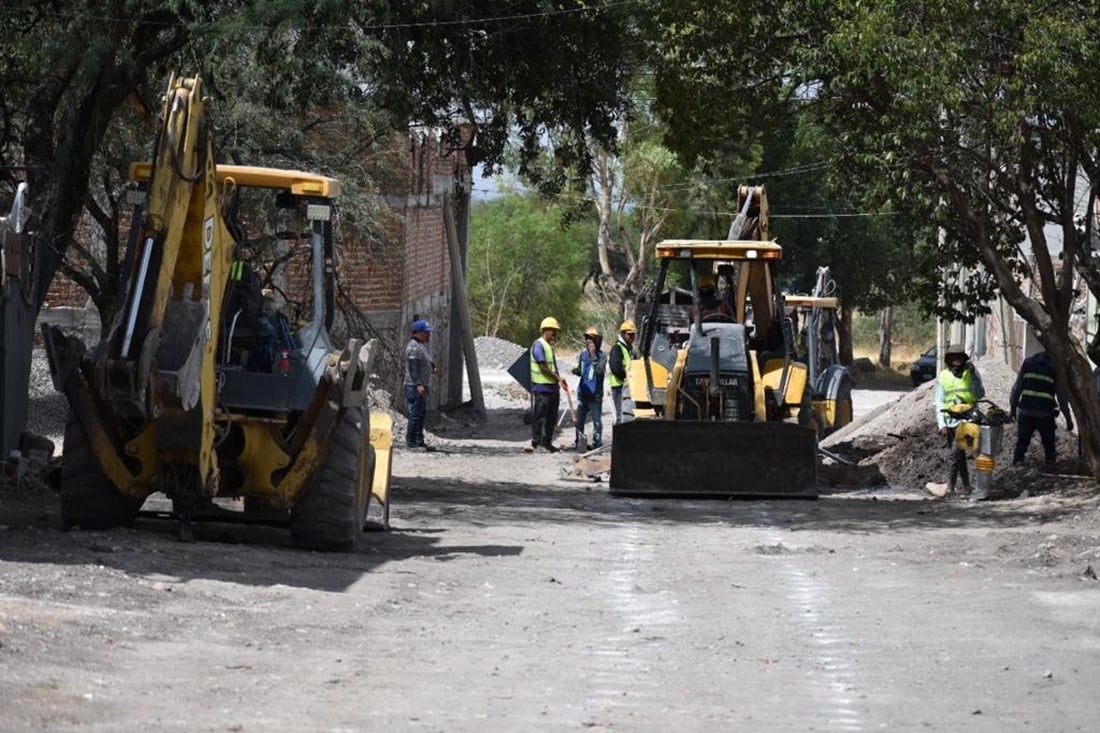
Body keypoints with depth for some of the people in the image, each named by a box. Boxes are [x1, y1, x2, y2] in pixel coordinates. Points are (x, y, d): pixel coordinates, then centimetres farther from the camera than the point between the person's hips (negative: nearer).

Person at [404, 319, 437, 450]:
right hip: (414, 386, -11)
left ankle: (419, 441, 21)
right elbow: (412, 367, -23)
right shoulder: (413, 347, -15)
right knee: (415, 414, -10)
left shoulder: (422, 346, 18)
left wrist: (432, 367, 11)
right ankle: (411, 442, -8)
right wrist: (418, 384, -28)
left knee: (422, 414, 14)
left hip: (421, 386, 11)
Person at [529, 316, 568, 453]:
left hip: (552, 387, 9)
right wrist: (558, 378, -13)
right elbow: (543, 367, -17)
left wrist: (559, 380, 16)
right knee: (540, 415, -6)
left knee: (552, 417, 11)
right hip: (542, 387, -9)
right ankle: (536, 442, -3)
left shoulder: (549, 346, 19)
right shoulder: (538, 345, -11)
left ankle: (547, 442, 17)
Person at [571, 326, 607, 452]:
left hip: (595, 394, -6)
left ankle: (597, 442, 2)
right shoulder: (583, 355, 10)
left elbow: (600, 370, -22)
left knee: (596, 420, -4)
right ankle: (579, 442, 20)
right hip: (583, 392, 6)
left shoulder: (602, 356, -6)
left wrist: (594, 355, -22)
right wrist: (576, 370, -3)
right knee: (579, 419, 10)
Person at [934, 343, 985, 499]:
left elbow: (980, 395, -4)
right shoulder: (943, 376, 8)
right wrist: (941, 424, 0)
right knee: (959, 455, 12)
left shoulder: (971, 372, 2)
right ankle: (966, 486, 22)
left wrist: (973, 375, -13)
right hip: (950, 421, 4)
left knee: (954, 453, -15)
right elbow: (939, 402, 8)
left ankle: (950, 487, -13)